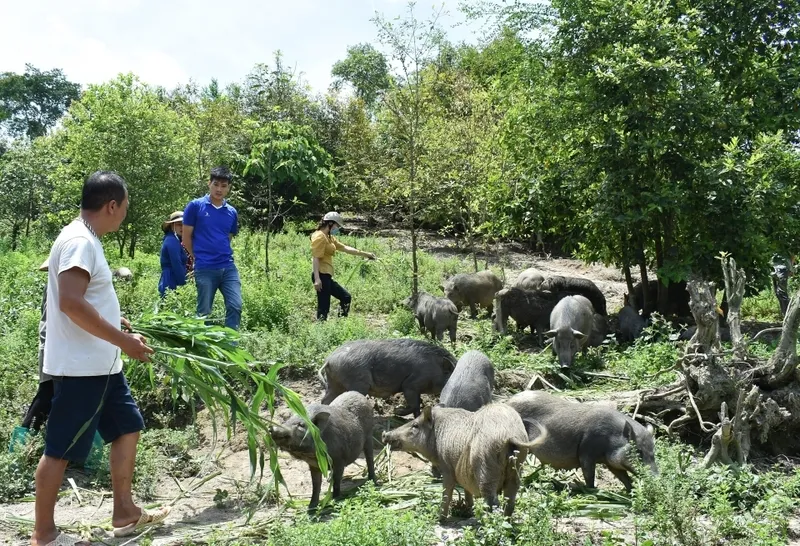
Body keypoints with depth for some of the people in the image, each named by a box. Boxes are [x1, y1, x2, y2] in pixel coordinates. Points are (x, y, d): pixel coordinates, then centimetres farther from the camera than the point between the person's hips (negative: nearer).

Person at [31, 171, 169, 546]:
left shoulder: (86, 239, 13)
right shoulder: (79, 241, -19)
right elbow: (70, 303, -29)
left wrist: (119, 328, 22)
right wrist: (124, 341, -25)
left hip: (100, 364, 11)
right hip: (79, 367, -10)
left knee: (127, 427, 16)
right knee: (60, 448, 1)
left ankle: (124, 513, 26)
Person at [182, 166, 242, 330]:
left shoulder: (232, 212, 10)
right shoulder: (195, 206, -2)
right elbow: (187, 238, 2)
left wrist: (222, 256, 13)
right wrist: (200, 257, 8)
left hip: (228, 267, 4)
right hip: (205, 269, -3)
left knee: (235, 306, -6)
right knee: (204, 312, 3)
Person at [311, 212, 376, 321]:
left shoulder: (329, 238, 18)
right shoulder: (319, 237, -11)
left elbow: (345, 248, 23)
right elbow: (315, 258, -18)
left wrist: (365, 254, 23)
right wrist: (317, 279, -25)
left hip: (327, 276, 11)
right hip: (321, 275, -11)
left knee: (346, 297, 17)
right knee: (323, 308, -10)